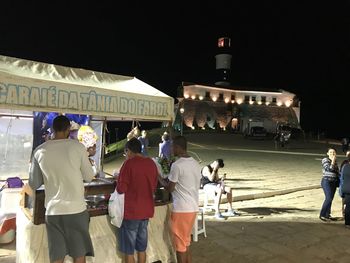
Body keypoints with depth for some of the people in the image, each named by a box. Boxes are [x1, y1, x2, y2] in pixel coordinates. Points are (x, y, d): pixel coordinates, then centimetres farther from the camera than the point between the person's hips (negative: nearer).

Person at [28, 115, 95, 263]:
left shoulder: (39, 151, 0)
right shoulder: (78, 147, -7)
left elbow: (33, 184, 7)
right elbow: (89, 177, 1)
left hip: (52, 212, 2)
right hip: (76, 210, -2)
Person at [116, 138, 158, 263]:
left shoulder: (129, 163, -14)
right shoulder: (152, 163, 4)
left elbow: (121, 189, -15)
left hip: (131, 211, -6)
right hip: (146, 210, 6)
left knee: (128, 249, 8)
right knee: (142, 247, 17)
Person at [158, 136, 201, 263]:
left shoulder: (177, 165, -18)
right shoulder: (196, 163, 6)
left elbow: (170, 188, -12)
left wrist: (159, 178, 6)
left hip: (181, 209, -8)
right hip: (193, 208, 8)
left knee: (180, 245, 7)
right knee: (186, 243, 21)